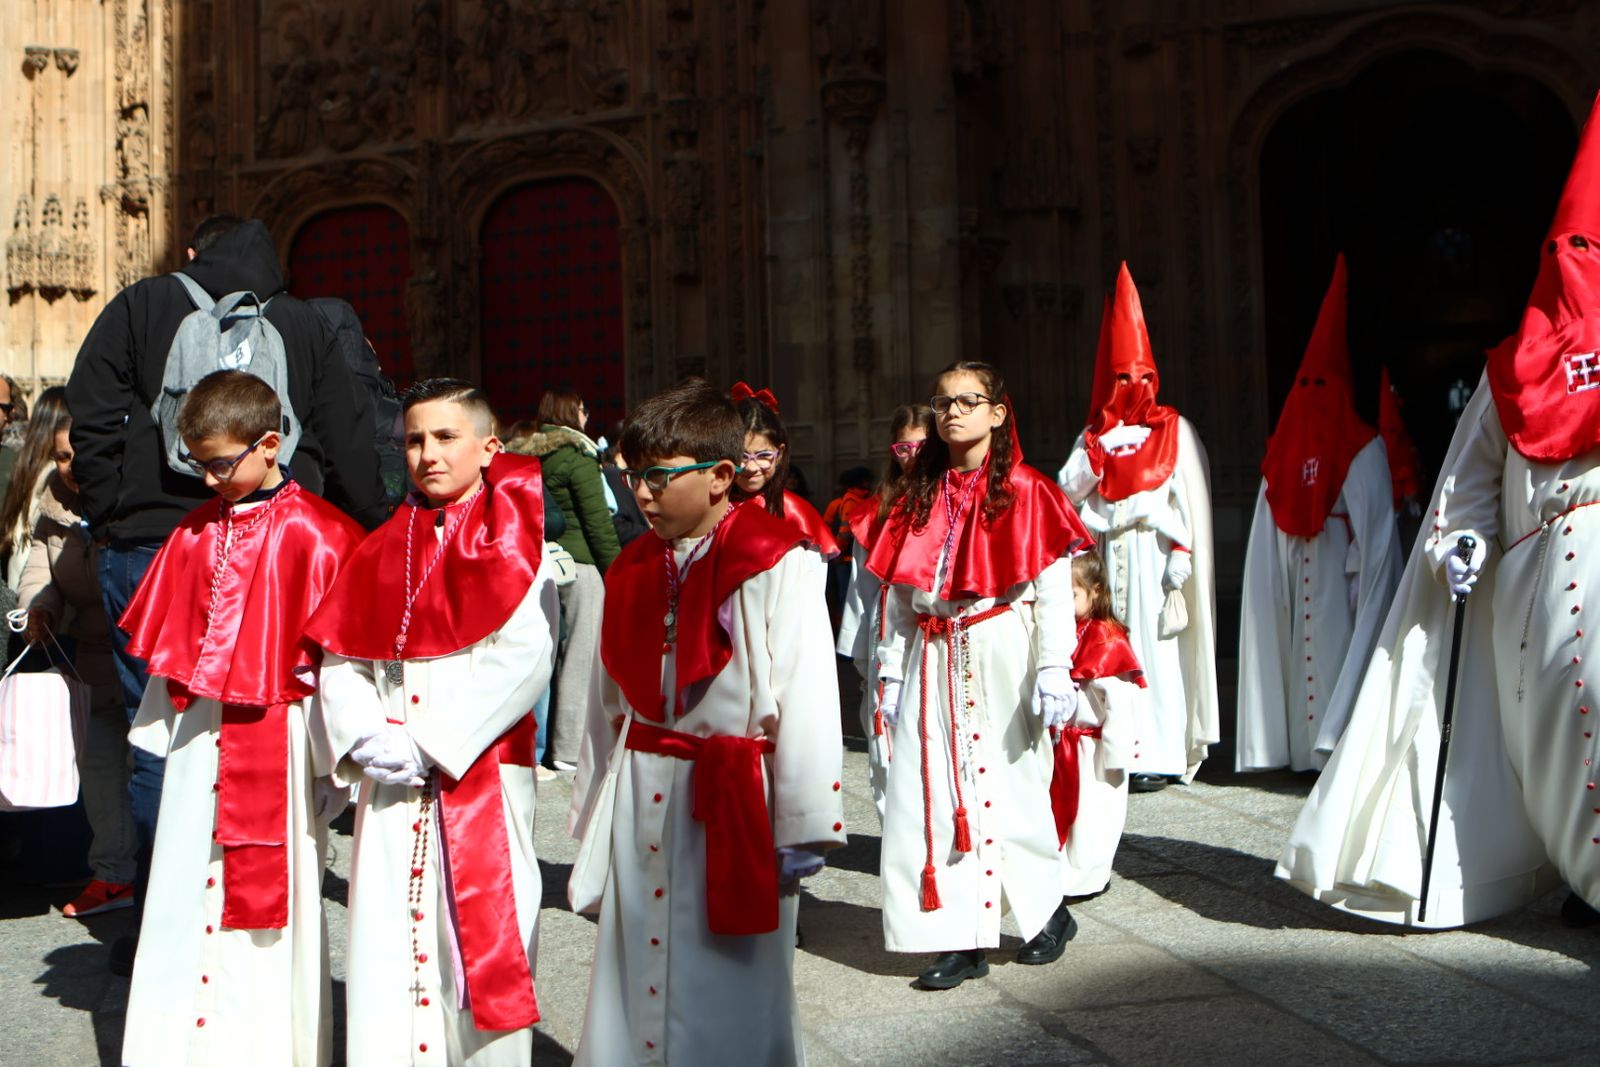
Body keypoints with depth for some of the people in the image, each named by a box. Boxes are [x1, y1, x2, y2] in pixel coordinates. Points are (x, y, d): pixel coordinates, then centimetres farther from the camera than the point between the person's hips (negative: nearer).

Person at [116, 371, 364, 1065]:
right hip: (201, 731, 6)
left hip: (278, 736, -5)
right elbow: (170, 636, 13)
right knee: (184, 887, 11)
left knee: (273, 894, 4)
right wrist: (164, 725, 12)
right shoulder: (196, 532, 8)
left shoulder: (317, 534, -9)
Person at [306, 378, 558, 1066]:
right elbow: (340, 657, 8)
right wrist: (367, 738, -8)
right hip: (391, 782, 4)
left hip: (482, 776, -4)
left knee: (481, 931, 0)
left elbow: (521, 660, -13)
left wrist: (430, 743, -15)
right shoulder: (383, 551, 13)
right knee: (385, 935, 7)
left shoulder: (515, 544, -1)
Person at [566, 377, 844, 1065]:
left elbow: (806, 699, -13)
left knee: (726, 994, 6)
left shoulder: (778, 568, -12)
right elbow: (610, 701, 12)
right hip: (641, 797, 6)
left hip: (732, 802, -5)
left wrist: (802, 828, -12)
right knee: (637, 980, 14)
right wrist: (595, 818, 16)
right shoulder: (632, 571, 8)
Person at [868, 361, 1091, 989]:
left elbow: (1055, 589, -7)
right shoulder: (920, 495, 12)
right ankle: (961, 939, 9)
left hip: (1002, 658, -4)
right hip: (933, 661, 4)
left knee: (1010, 784, 3)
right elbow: (897, 594, 11)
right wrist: (892, 674, 8)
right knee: (931, 792, 0)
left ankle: (1047, 911, 27)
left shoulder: (1025, 492, -2)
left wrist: (1054, 671, -14)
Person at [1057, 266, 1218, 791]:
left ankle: (1157, 755, -4)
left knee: (1154, 648, -6)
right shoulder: (1095, 434, 15)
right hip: (1108, 555, 3)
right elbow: (1067, 490, 5)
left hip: (1154, 554, -3)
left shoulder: (1174, 430, 6)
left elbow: (1190, 497, -1)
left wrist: (1181, 554, -10)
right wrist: (1101, 450, -8)